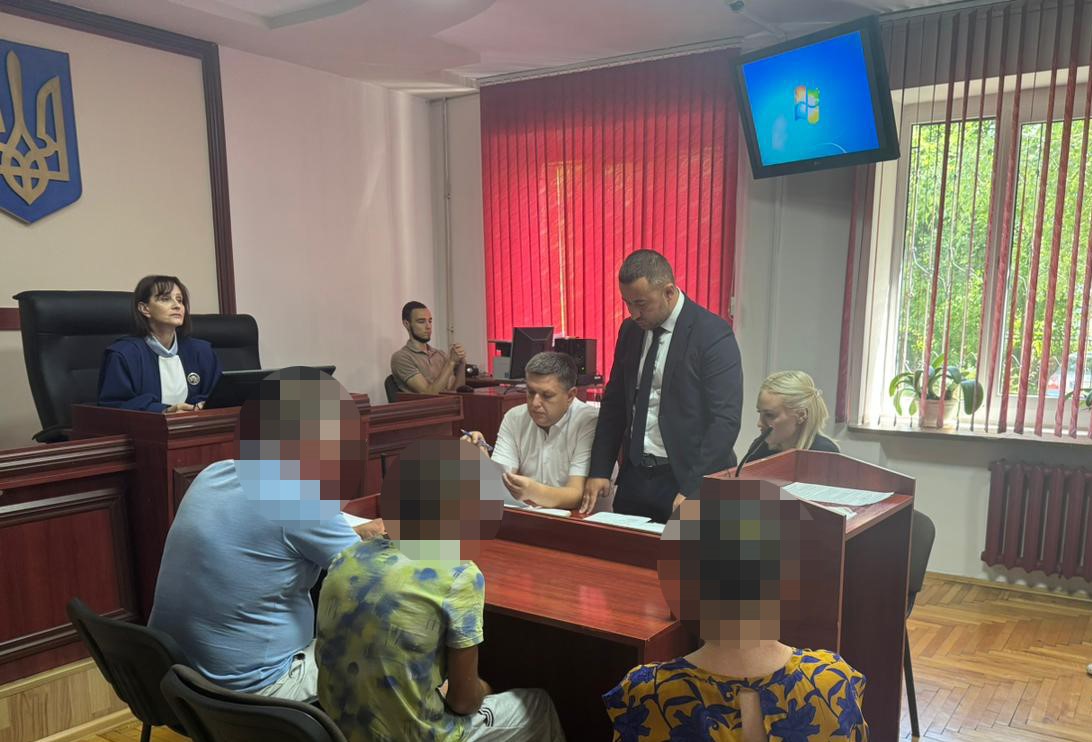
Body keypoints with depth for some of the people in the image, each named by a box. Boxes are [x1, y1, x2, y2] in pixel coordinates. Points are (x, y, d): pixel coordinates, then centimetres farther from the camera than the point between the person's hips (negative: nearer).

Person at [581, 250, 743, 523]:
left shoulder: (713, 334, -13)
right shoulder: (630, 330, 5)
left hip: (687, 479, -5)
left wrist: (694, 490, -22)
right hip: (635, 476, 6)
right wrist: (599, 470, 3)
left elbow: (725, 420, -17)